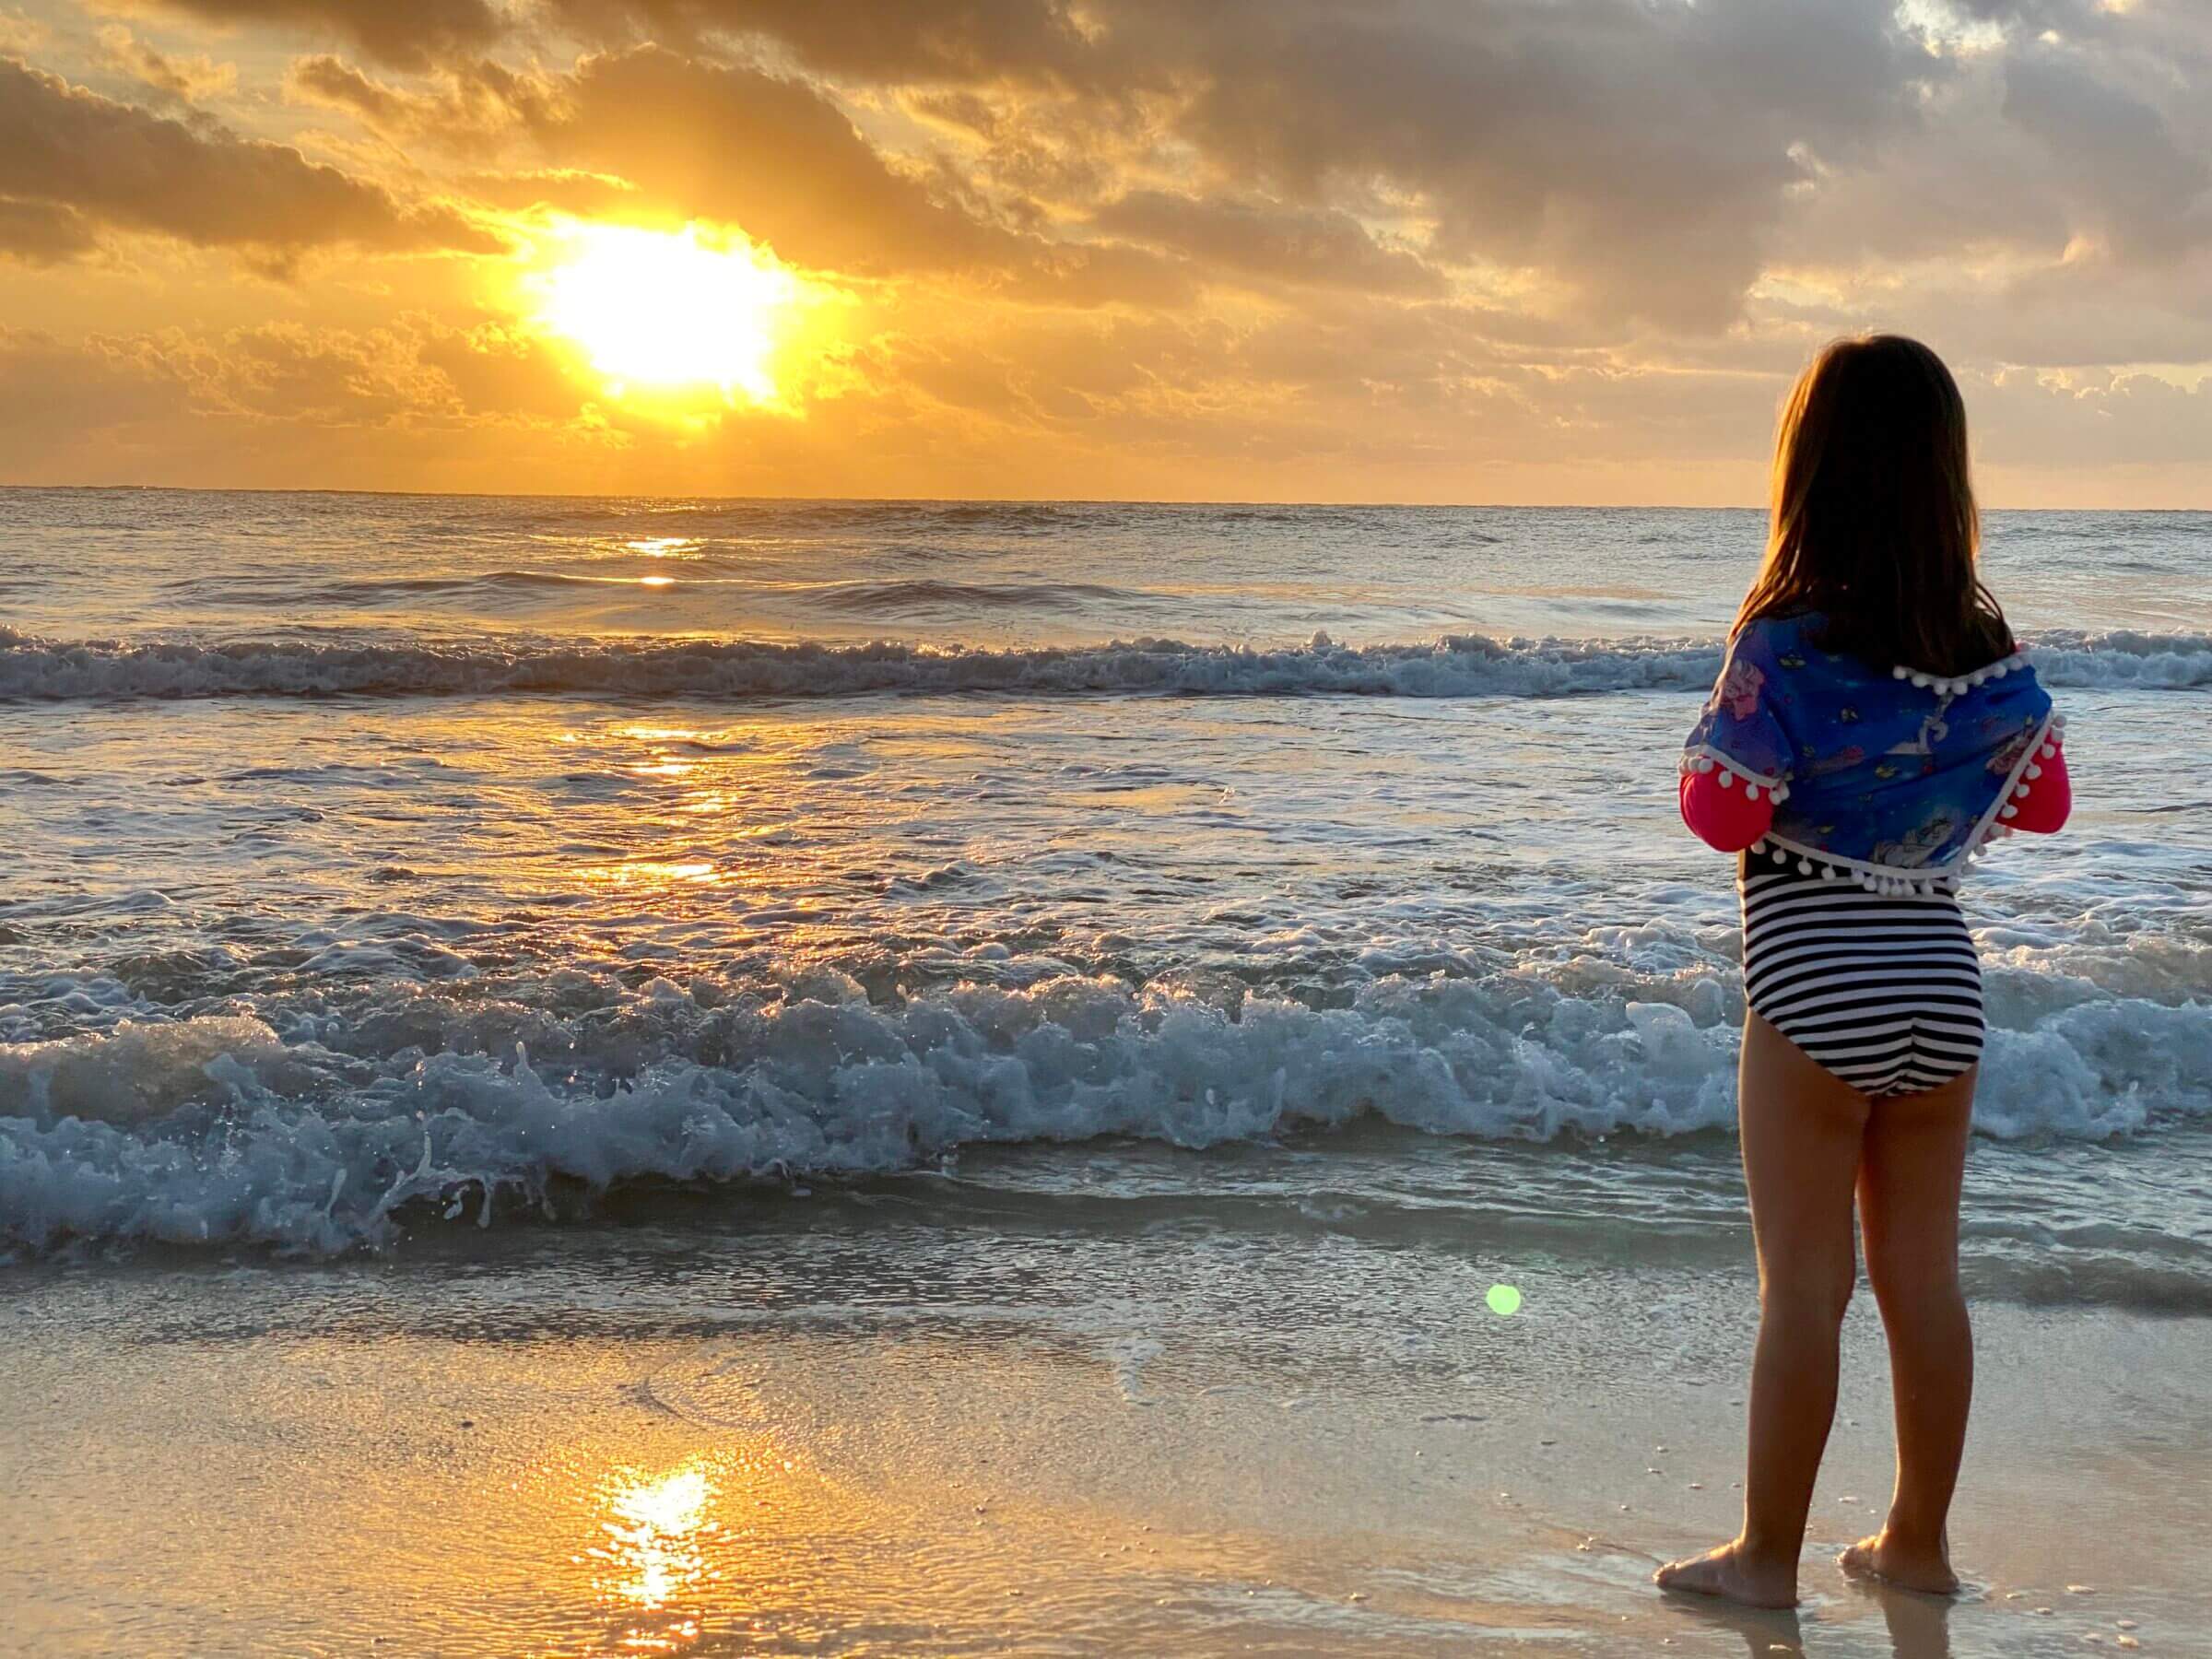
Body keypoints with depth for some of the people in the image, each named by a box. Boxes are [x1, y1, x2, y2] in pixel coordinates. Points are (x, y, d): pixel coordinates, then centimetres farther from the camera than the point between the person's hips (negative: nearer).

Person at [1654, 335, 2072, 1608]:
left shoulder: (1787, 642, -15)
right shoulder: (1990, 647, 1)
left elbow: (1726, 815, -17)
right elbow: (2045, 801, 10)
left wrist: (1709, 750, 4)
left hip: (1816, 986, -5)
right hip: (1941, 976, 5)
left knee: (1806, 1285, 3)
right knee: (1925, 1277, 13)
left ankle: (1769, 1557, 13)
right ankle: (1920, 1542, 24)